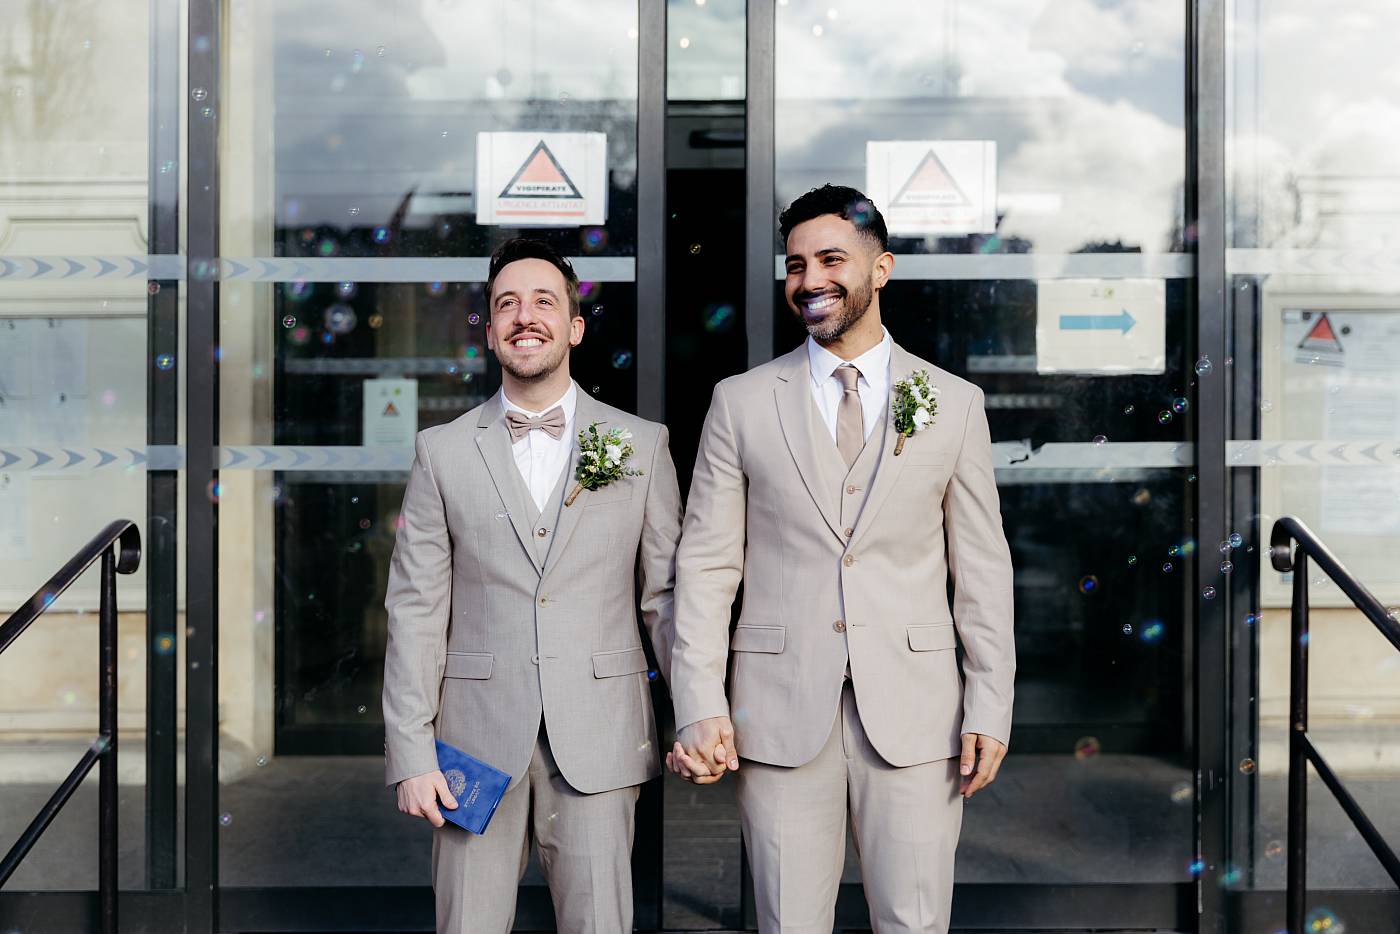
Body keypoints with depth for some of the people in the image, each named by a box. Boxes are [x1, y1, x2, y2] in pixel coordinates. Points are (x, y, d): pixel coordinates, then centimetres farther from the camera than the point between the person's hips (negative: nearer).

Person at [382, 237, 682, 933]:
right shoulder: (443, 451, 5)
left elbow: (667, 593, 6)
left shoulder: (642, 444, 5)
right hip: (478, 738, 0)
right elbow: (416, 608, 3)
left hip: (598, 741, 0)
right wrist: (411, 752, -3)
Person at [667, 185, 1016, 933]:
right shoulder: (740, 402, 5)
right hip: (781, 712, 0)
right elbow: (706, 564, 3)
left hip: (913, 712, 0)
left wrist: (991, 706, 1)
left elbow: (982, 566, 7)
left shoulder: (955, 404, 7)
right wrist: (700, 707, -6)